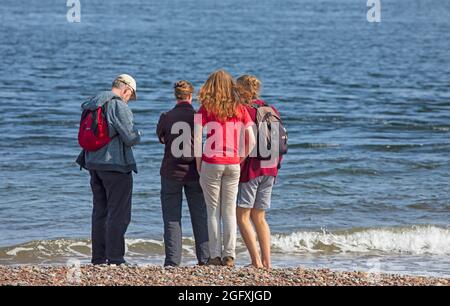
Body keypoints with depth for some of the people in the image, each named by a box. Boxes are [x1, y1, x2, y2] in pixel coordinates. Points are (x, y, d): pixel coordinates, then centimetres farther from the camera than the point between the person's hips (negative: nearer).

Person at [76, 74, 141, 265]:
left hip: (94, 164, 8)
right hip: (116, 165, -8)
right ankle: (115, 258, -5)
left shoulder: (91, 106, 11)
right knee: (118, 213, -3)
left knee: (100, 211, 13)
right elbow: (131, 138, -17)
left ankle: (98, 257, 15)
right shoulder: (119, 106, -14)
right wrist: (138, 134, 6)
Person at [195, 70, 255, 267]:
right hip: (233, 165, 2)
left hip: (211, 163, -2)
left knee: (213, 211, 4)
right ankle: (229, 256, 5)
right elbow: (251, 140, 1)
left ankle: (215, 255, 2)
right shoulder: (240, 110, 4)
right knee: (230, 211, 8)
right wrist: (241, 159, 10)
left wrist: (198, 164, 0)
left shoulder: (206, 109, -3)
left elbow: (196, 138, -10)